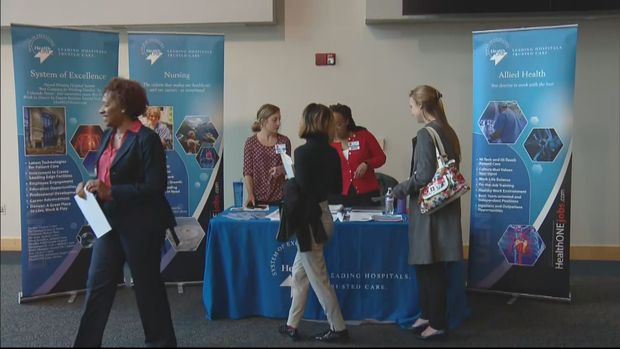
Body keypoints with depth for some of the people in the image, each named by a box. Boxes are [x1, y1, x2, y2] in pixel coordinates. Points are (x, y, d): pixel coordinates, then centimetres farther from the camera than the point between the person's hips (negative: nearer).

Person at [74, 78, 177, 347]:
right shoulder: (108, 136, 9)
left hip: (140, 226, -7)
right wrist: (91, 187, -5)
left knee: (147, 286, 6)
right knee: (97, 285, 9)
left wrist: (110, 192, -24)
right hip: (110, 222, 8)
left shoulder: (146, 138, -15)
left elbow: (155, 187, -20)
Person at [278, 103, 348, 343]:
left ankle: (338, 329, 14)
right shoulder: (331, 152, 3)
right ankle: (292, 325, 25)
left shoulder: (303, 152, -17)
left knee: (318, 278, 4)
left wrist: (287, 182, -2)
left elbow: (301, 189, -20)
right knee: (299, 273, 18)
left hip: (310, 219, -8)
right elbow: (337, 187, 10)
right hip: (323, 215, 8)